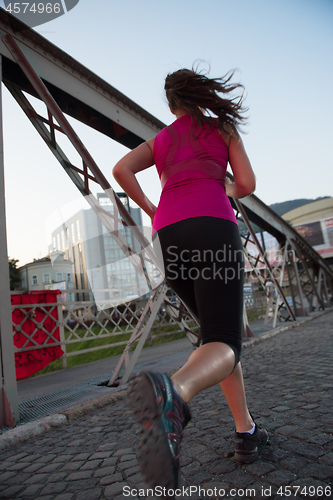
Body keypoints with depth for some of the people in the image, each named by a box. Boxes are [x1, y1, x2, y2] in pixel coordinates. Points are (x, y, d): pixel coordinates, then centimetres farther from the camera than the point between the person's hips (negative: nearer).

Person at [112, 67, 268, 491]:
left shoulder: (160, 141, 29)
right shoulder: (224, 127, 22)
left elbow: (121, 170, 10)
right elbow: (247, 184, 12)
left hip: (169, 237, 4)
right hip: (212, 229, -4)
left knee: (217, 330, 18)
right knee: (223, 345, -12)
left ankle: (246, 431, 16)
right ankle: (173, 392, -46)